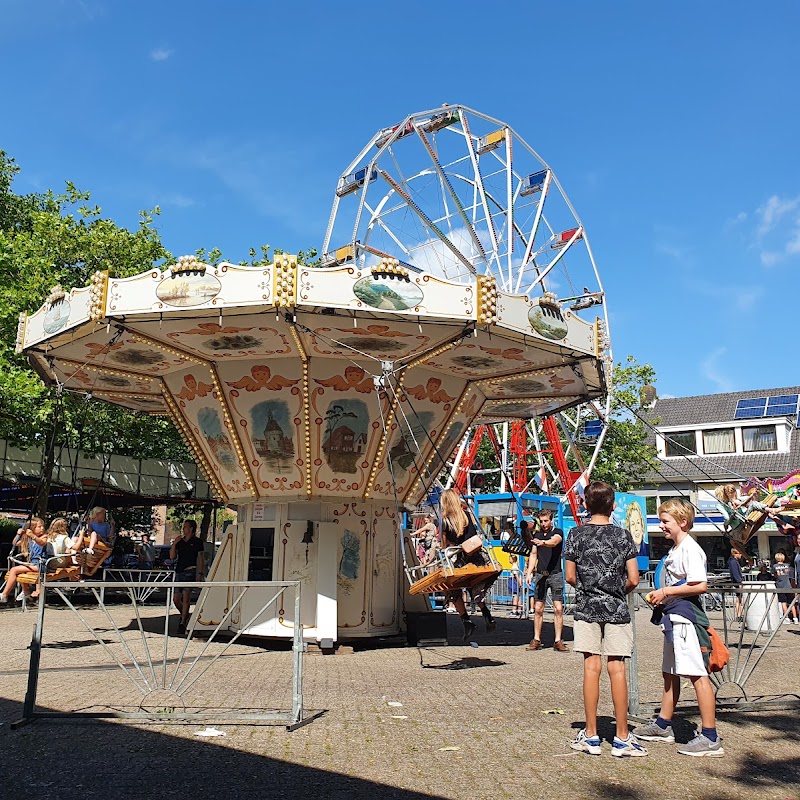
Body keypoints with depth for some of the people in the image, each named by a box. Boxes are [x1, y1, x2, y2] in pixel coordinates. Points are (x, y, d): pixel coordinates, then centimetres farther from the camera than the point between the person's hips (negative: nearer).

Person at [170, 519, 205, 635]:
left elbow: (201, 558, -2)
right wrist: (174, 543, 0)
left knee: (186, 598, -9)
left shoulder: (197, 542, 1)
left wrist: (200, 573, -10)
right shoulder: (180, 541, 15)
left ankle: (183, 623, -3)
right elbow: (172, 557, 12)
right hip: (179, 572, 6)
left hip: (190, 572, -6)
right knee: (176, 599, 6)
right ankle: (185, 616, 30)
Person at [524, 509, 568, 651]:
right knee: (538, 609, 3)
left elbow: (554, 542, -24)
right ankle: (536, 640, 9)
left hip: (555, 574, -4)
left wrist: (543, 542, -44)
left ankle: (558, 641, -1)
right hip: (540, 574, 4)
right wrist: (529, 572, 9)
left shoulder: (558, 532, -1)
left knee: (558, 609, -7)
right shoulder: (537, 535, 14)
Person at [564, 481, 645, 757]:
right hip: (616, 608, 0)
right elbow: (633, 580, -4)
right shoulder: (623, 535, -2)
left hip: (586, 607, 1)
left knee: (591, 668, 4)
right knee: (617, 669, 2)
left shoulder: (576, 534, -1)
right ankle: (621, 738, 7)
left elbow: (570, 577, 0)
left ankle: (591, 736, 10)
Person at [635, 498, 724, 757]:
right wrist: (661, 597, 10)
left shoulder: (690, 549, -14)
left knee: (697, 674, -8)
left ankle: (710, 737, -3)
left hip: (686, 616, -11)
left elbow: (701, 586, -22)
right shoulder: (674, 549, 17)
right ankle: (663, 725, 29)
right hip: (673, 617, 11)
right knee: (670, 673, 18)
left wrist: (667, 591, -17)